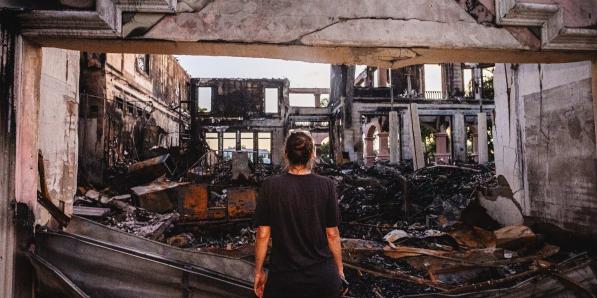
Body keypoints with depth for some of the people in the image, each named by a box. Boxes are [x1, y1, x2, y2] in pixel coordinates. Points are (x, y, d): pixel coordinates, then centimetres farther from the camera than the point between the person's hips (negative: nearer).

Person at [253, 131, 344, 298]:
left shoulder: (270, 186, -9)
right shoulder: (326, 185, -9)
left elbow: (263, 235, -7)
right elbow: (332, 234, -5)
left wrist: (258, 271, 6)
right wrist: (339, 269, 9)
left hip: (283, 277, -1)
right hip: (323, 276, 1)